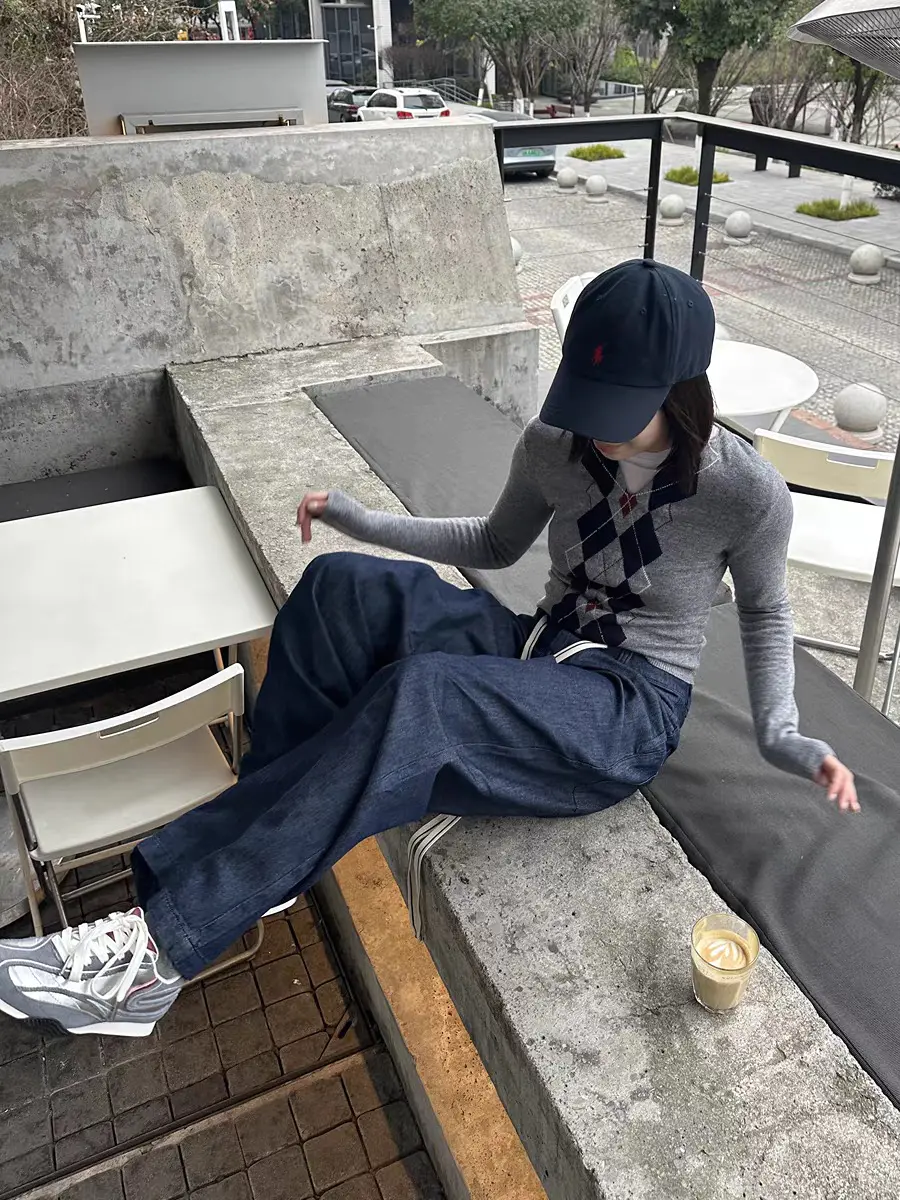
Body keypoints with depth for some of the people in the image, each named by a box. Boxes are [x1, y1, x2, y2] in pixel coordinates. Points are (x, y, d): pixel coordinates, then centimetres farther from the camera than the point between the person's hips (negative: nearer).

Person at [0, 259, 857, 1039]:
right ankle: (266, 852, -13)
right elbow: (496, 545, 14)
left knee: (421, 695, -37)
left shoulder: (746, 491, -14)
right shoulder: (553, 446, -4)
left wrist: (780, 733, -8)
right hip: (536, 657, 5)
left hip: (628, 714, -5)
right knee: (342, 587, -24)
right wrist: (362, 521, 5)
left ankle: (160, 948, -28)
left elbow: (765, 611, 5)